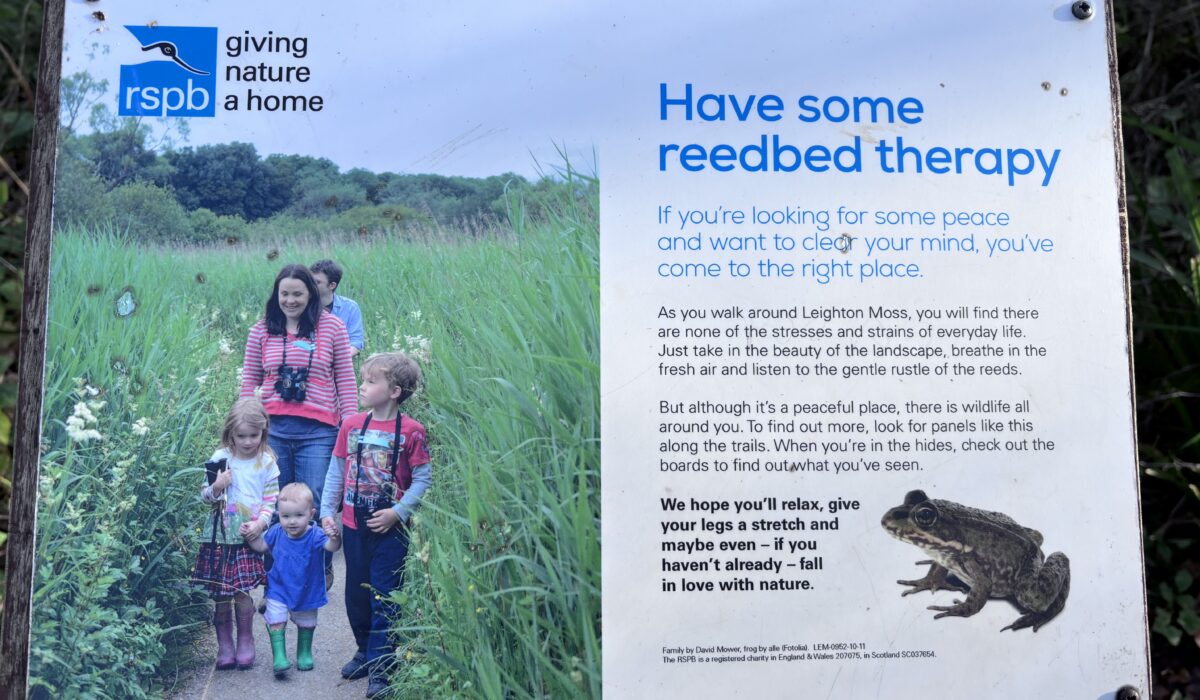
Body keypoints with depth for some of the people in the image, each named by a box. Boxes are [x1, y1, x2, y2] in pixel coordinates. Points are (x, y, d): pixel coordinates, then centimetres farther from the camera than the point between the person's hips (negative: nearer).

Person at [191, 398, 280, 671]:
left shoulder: (267, 462, 1)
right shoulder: (221, 458, 2)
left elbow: (270, 499, 2)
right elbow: (205, 495, 7)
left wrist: (260, 523, -12)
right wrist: (216, 488, -14)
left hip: (248, 537, -1)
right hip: (219, 535, 1)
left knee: (242, 593, -3)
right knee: (220, 596, 5)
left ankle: (245, 643, 16)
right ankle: (224, 645, 20)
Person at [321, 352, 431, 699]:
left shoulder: (410, 431, -11)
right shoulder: (352, 426, 2)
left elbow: (423, 478, -8)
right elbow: (336, 471, 9)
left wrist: (398, 511, -15)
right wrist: (327, 511, 5)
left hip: (389, 529, -5)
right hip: (354, 526, 5)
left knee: (384, 597, 0)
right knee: (356, 593, 16)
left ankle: (380, 666, 10)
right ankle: (365, 650, 34)